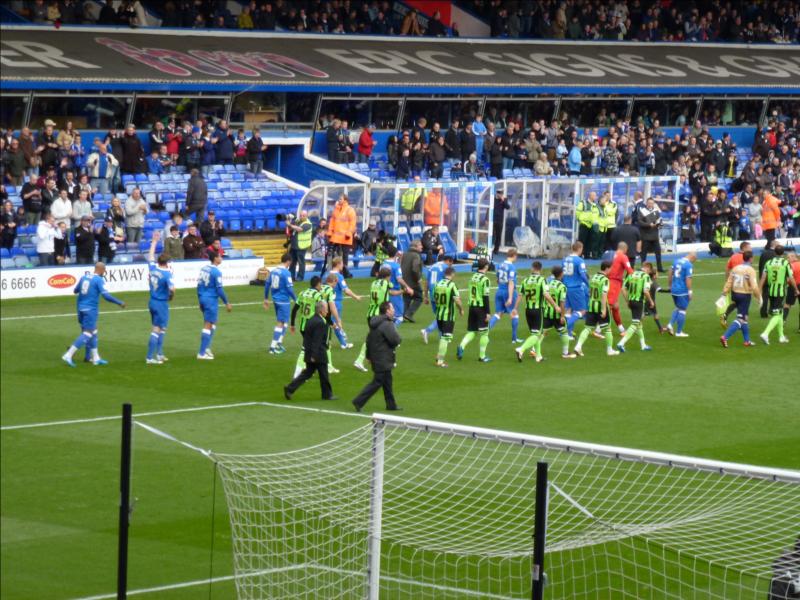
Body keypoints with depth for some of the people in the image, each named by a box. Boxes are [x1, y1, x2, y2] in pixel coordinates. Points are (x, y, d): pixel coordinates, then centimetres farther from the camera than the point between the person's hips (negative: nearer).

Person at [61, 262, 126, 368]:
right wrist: (119, 303, -10)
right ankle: (68, 355, -14)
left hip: (81, 308, 8)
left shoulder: (84, 277, 8)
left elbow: (75, 291, 20)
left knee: (93, 333, 16)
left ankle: (95, 358, 20)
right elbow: (106, 295, -20)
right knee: (87, 334, -5)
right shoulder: (99, 280, -12)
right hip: (91, 310, -8)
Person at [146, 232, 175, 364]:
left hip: (152, 302, 8)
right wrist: (171, 297, -6)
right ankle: (150, 357, -5)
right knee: (157, 330, -4)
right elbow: (172, 289, -28)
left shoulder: (153, 268, 0)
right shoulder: (167, 274, -18)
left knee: (161, 329, 20)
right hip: (162, 303, -8)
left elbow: (150, 256, 18)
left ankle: (159, 354, 26)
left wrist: (154, 241, 28)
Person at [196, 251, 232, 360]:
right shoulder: (216, 272, -16)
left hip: (203, 298, 8)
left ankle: (207, 347, 16)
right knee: (208, 325, -2)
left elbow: (199, 285, 11)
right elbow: (219, 289, -16)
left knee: (213, 323, 21)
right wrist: (227, 303, -7)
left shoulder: (204, 269, 6)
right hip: (211, 300, -8)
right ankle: (202, 353, 0)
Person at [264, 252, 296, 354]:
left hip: (276, 299, 7)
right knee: (281, 323, 0)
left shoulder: (274, 271, 5)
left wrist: (266, 299, 18)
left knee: (282, 322, 20)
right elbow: (289, 288, -18)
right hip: (284, 301, -7)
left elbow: (267, 285, 9)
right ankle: (273, 347, 0)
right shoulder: (286, 273, -17)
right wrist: (295, 300, -6)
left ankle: (279, 343, 20)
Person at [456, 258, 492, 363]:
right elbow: (485, 297, -16)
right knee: (484, 333, 6)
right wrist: (488, 312, -13)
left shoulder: (473, 277, 8)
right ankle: (482, 356, 10)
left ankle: (461, 346, -14)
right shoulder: (485, 279, -14)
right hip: (481, 308, -6)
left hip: (472, 306, 6)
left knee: (471, 331, 11)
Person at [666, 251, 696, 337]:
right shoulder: (689, 265, -14)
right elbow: (688, 278, -19)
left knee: (678, 308, 23)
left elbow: (670, 273, 15)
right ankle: (679, 332, 9)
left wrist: (670, 286, 24)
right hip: (682, 291, -7)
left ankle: (670, 324, 6)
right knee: (682, 310, 4)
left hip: (674, 289, 7)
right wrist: (690, 291, -13)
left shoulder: (677, 261, 8)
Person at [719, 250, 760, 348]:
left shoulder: (735, 268, 4)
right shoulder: (750, 270, -14)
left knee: (743, 318, 20)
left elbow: (729, 282, 2)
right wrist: (759, 297, -6)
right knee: (740, 319, -3)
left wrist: (724, 294, 5)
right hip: (745, 295, -7)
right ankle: (725, 337, -17)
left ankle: (747, 340, 27)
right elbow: (754, 286, -18)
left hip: (735, 293, 7)